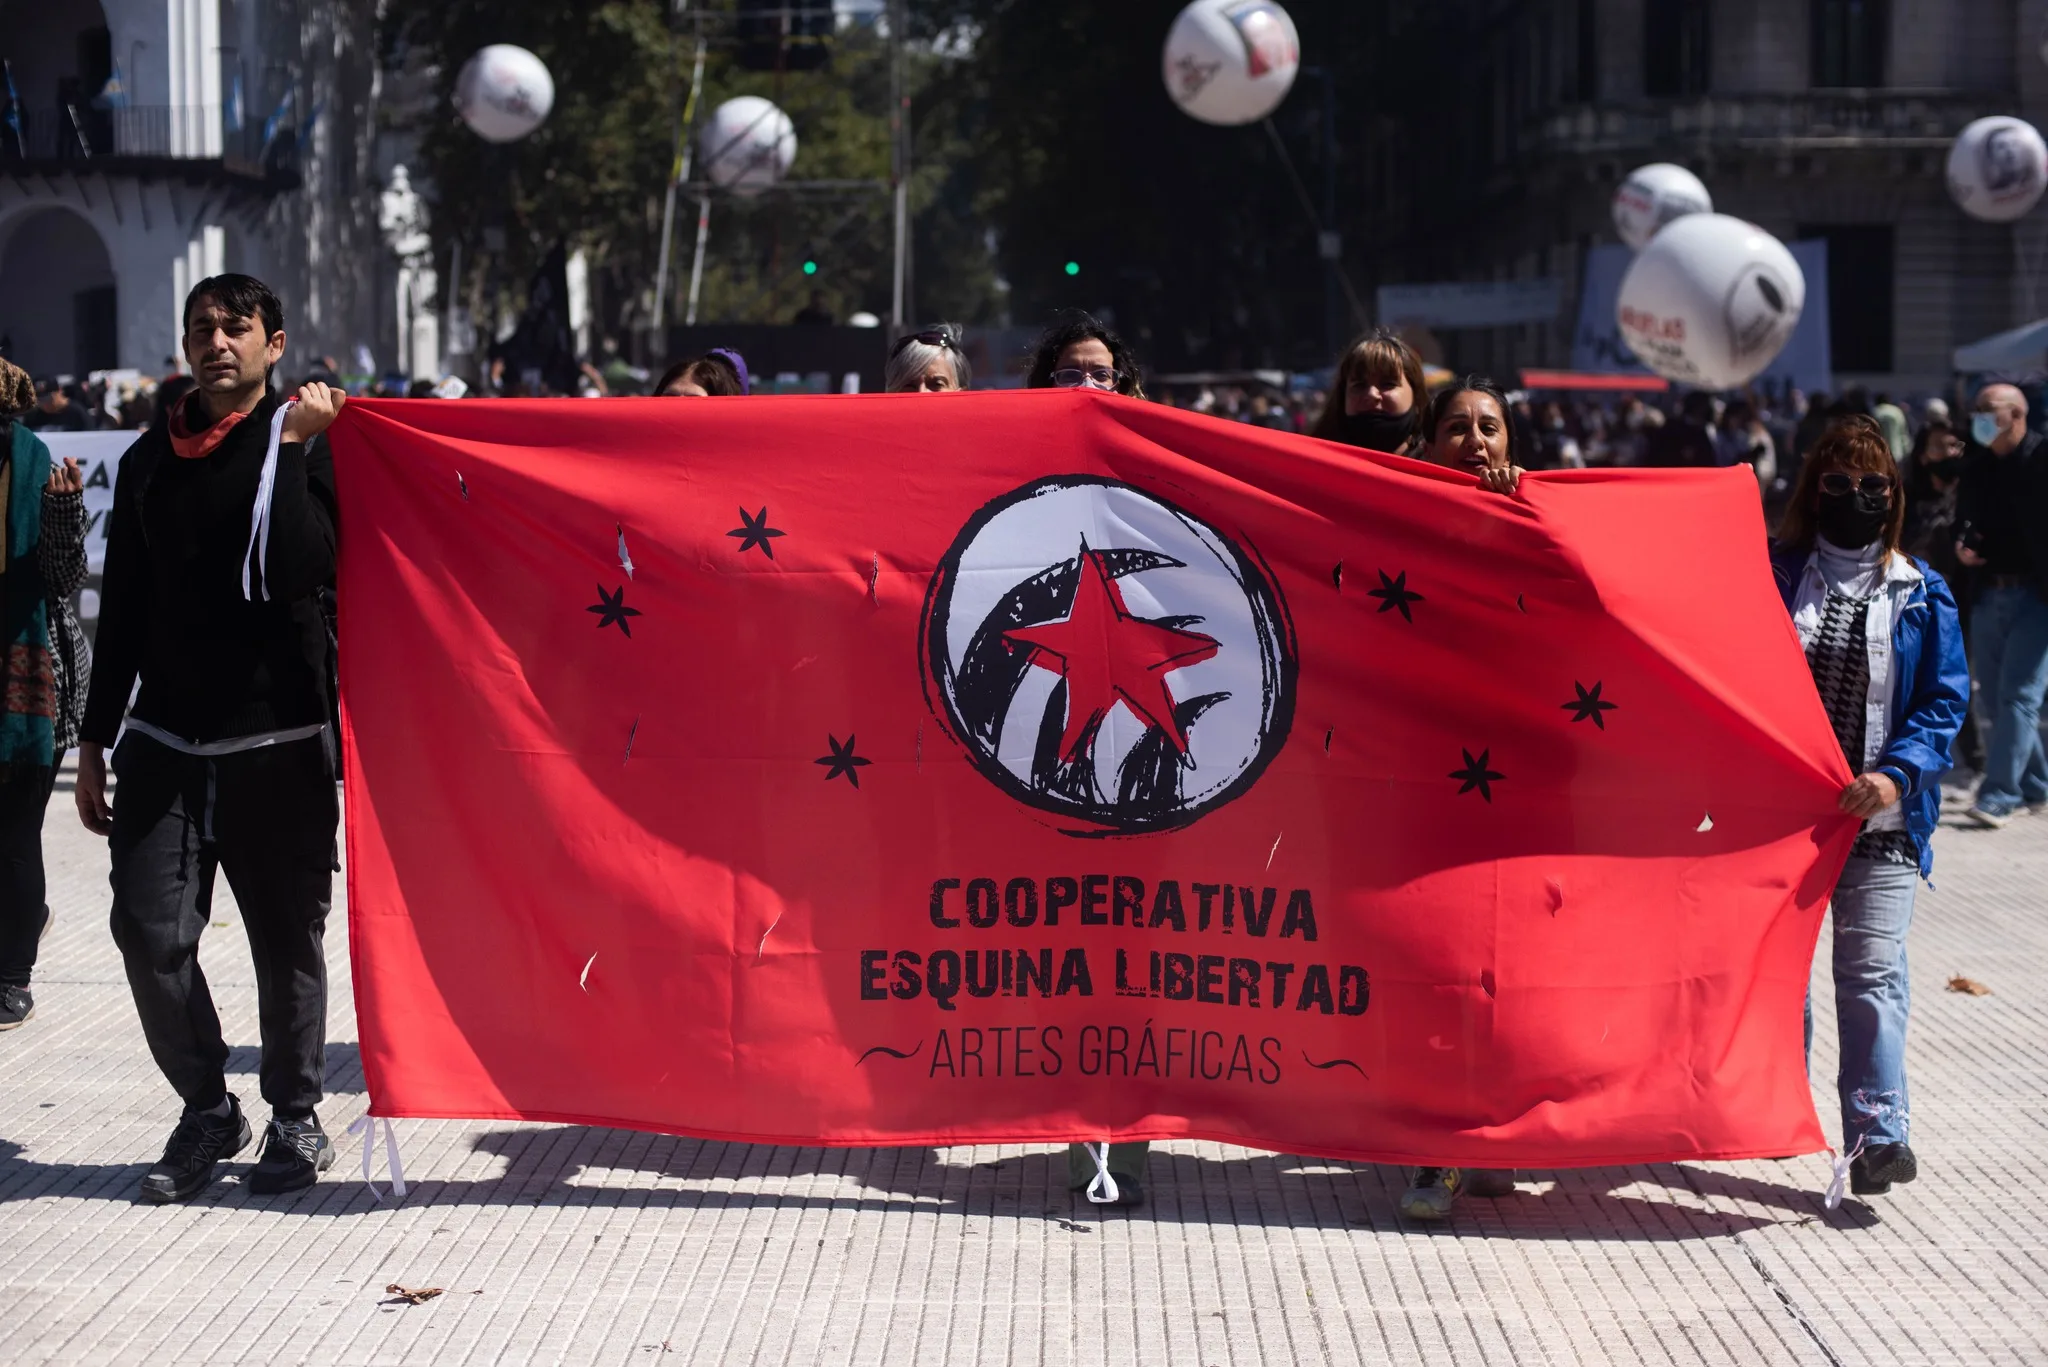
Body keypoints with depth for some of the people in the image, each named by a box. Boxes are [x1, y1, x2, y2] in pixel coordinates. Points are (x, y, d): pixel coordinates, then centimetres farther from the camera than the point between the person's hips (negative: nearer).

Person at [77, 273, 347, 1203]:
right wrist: (95, 742, 16)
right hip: (164, 741, 3)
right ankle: (207, 1111, 14)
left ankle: (296, 1120, 20)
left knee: (287, 942, 3)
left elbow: (296, 570, -17)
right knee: (150, 934, -5)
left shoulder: (306, 446, 0)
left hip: (278, 742, -3)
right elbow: (124, 611, 17)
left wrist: (293, 444, -18)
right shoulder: (150, 459, 13)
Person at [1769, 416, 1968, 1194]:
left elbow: (1946, 700, 0)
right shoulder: (1774, 576, 5)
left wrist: (1897, 775, -16)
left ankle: (1877, 1132, -10)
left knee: (1871, 969, -8)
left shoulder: (1922, 596, 4)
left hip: (1880, 817, -2)